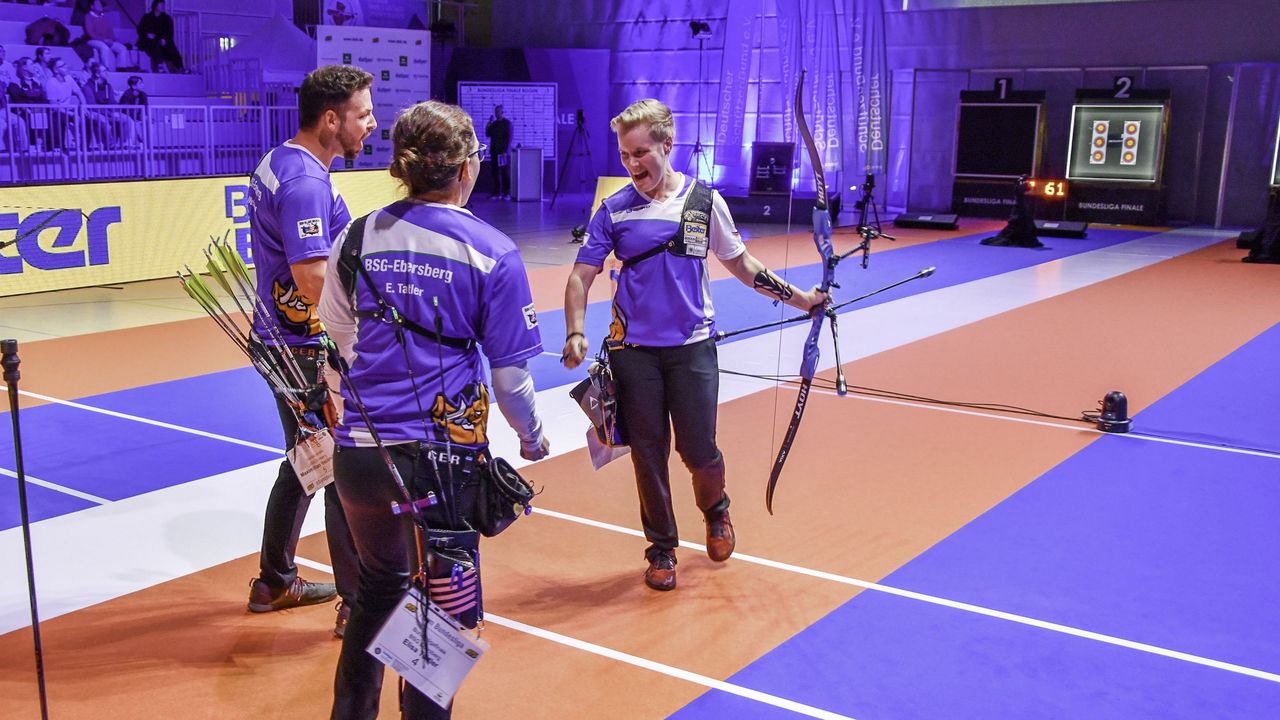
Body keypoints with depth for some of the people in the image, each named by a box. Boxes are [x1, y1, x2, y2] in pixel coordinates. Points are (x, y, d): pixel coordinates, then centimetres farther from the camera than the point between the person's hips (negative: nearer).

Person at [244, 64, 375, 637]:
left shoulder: (276, 164, 10)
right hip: (310, 352, -10)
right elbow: (315, 283, -29)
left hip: (282, 342, 10)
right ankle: (360, 604, 11)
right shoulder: (306, 182, -22)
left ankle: (275, 583, 35)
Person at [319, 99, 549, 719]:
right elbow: (511, 375, -5)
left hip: (357, 451, 5)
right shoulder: (491, 251, -8)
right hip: (443, 455, -5)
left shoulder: (357, 239, 2)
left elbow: (331, 350, 9)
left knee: (379, 587, 27)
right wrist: (532, 437, 14)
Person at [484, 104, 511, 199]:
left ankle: (507, 193, -3)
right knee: (495, 173, 4)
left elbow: (509, 138, -8)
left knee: (505, 173, -4)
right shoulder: (493, 123, 14)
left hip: (503, 152, -6)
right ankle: (497, 192, 8)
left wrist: (506, 151, -15)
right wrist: (488, 126, -2)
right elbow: (488, 135, 13)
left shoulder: (507, 123, -3)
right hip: (494, 152, 6)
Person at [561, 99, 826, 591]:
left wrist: (798, 297, 7)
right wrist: (575, 334, -13)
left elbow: (740, 263, 11)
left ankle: (715, 509, 36)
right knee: (649, 454, 6)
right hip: (634, 352, 1)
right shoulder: (614, 210, 0)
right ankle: (662, 548, 25)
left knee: (699, 450, 2)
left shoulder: (705, 202, 0)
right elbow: (581, 276, 2)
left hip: (692, 348, 0)